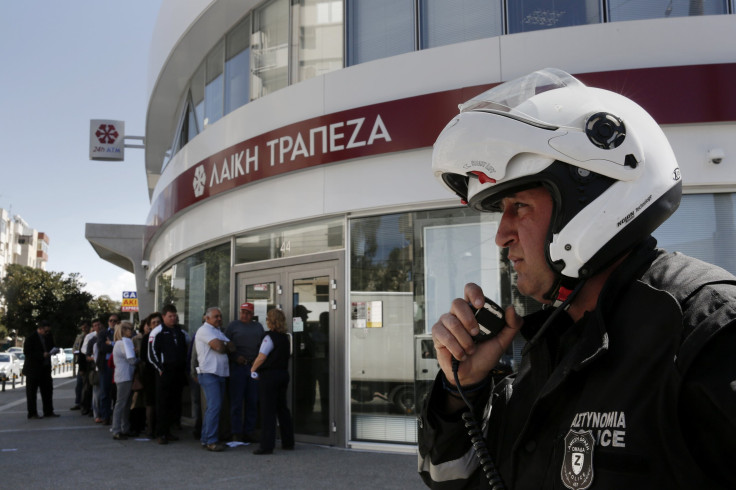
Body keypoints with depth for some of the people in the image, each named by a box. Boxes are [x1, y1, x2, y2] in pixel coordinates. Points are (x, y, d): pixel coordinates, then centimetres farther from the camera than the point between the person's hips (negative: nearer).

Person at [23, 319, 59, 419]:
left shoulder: (48, 336, 8)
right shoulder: (31, 338, -13)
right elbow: (26, 352, -17)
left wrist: (54, 350, -4)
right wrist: (42, 355, -24)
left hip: (45, 369, 7)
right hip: (33, 369, -7)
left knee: (48, 390, 9)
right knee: (31, 392, 1)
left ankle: (48, 411, 18)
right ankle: (32, 413, 7)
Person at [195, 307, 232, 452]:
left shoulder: (218, 331, 23)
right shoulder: (204, 330, -7)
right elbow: (219, 347, -18)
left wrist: (221, 345, -3)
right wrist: (225, 346, 1)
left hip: (220, 374, 9)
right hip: (209, 373, -9)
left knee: (213, 407, 10)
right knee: (214, 406, -14)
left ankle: (206, 439, 16)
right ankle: (211, 441, -12)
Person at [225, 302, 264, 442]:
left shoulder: (258, 327, 14)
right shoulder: (233, 326, 3)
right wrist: (236, 357, -12)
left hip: (254, 366, 4)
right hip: (238, 366, -4)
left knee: (253, 401, 6)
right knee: (236, 401, -1)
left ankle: (249, 432, 14)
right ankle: (236, 433, 6)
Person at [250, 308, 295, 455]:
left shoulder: (270, 337, -14)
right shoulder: (285, 338, 11)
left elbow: (261, 357, -17)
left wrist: (253, 369, 2)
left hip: (269, 375, -8)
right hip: (284, 374, 8)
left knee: (267, 411, -4)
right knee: (282, 408, 16)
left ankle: (267, 445, -4)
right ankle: (288, 441, 21)